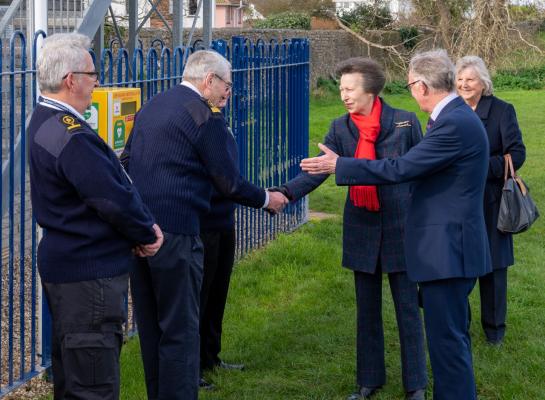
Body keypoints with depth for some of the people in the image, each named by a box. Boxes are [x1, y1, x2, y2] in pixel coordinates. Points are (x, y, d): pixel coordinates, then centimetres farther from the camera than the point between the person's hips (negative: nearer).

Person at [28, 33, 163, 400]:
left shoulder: (46, 121, 11)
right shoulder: (71, 136, -23)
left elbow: (110, 181, 12)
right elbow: (115, 200, -23)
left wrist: (142, 225, 2)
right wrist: (147, 234, -4)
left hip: (64, 264, 11)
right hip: (89, 273, -11)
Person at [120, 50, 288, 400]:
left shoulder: (151, 107, 14)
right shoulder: (205, 117, -10)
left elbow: (127, 162, 20)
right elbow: (230, 183, -7)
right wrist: (266, 199, 10)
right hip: (176, 233, -8)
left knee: (150, 325, 17)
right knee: (180, 330, 0)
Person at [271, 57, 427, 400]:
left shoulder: (405, 122, -7)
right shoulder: (341, 128, 1)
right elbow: (318, 169, -8)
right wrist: (287, 192, -24)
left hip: (400, 227, -3)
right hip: (362, 229, 4)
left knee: (408, 307, 2)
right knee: (367, 309, 13)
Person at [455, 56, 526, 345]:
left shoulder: (502, 111, -3)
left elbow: (517, 154, -8)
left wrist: (483, 168, -19)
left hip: (489, 200, -2)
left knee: (492, 265, 5)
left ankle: (494, 328, 19)